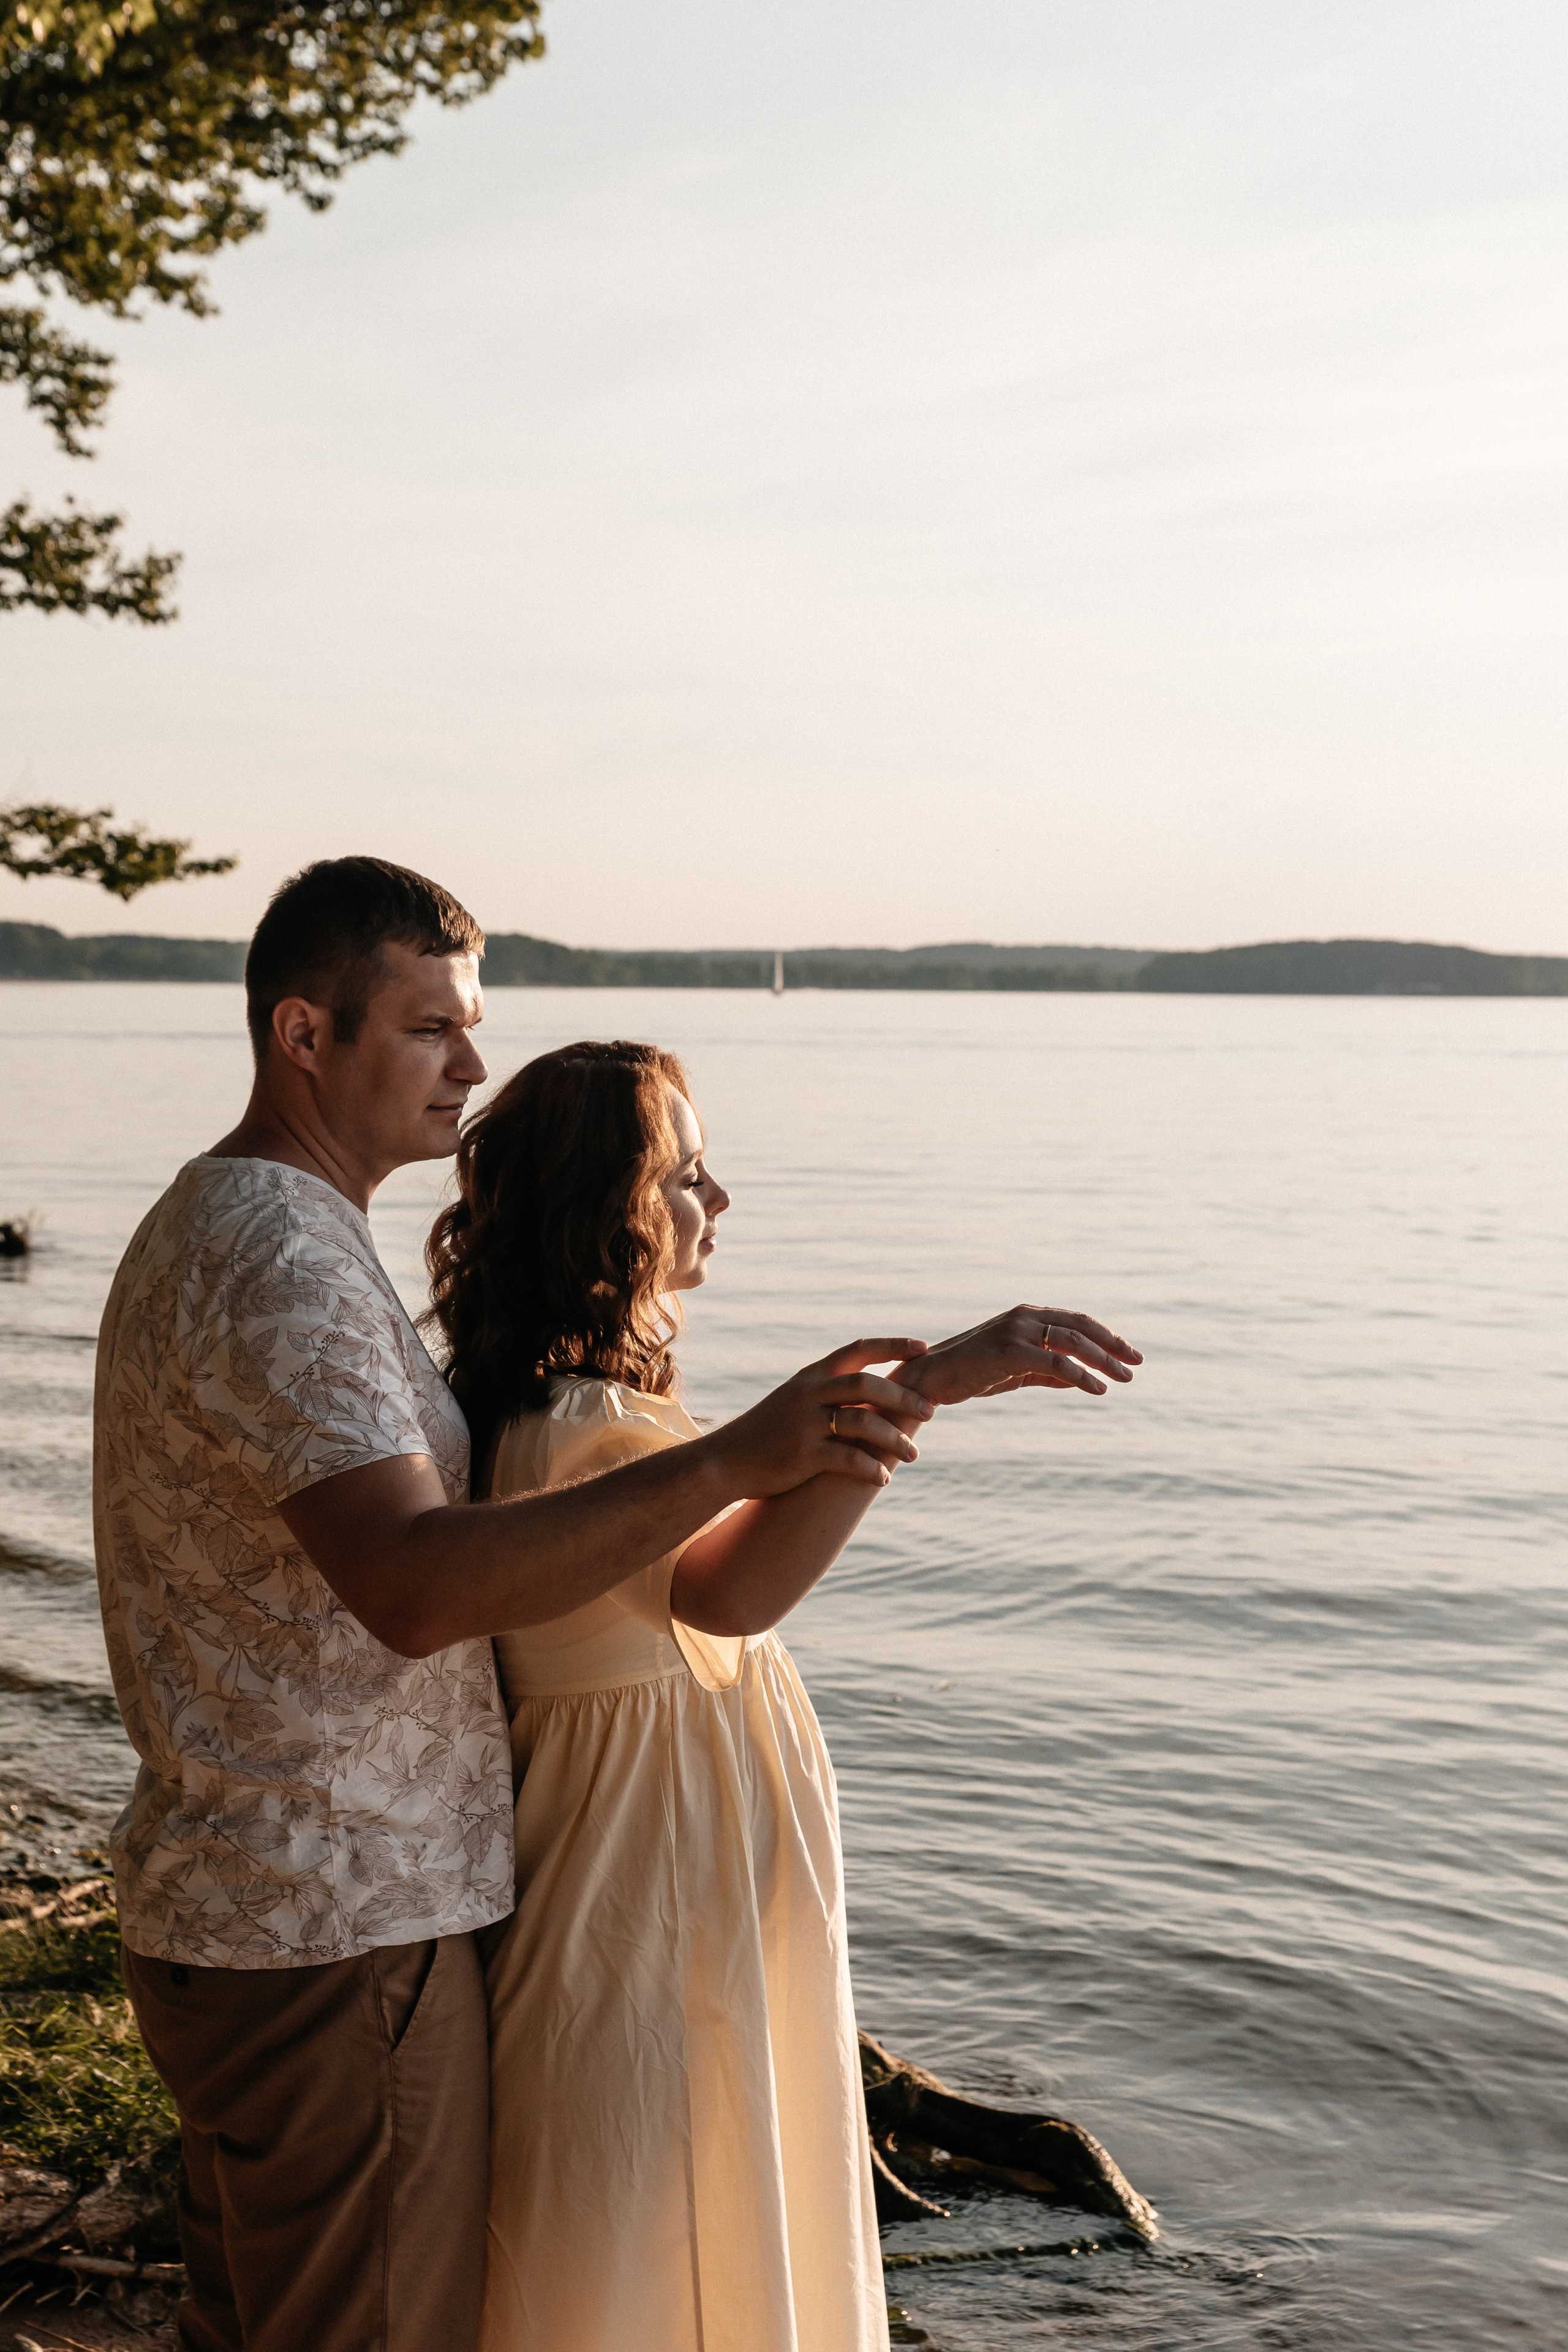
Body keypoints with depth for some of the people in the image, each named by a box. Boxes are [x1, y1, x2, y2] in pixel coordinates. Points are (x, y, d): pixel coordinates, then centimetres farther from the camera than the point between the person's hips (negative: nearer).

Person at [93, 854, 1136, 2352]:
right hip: (337, 1932, -10)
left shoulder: (206, 1226, 13)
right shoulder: (283, 1263, -22)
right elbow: (414, 1589, -35)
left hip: (219, 1904, 10)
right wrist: (730, 1465, -40)